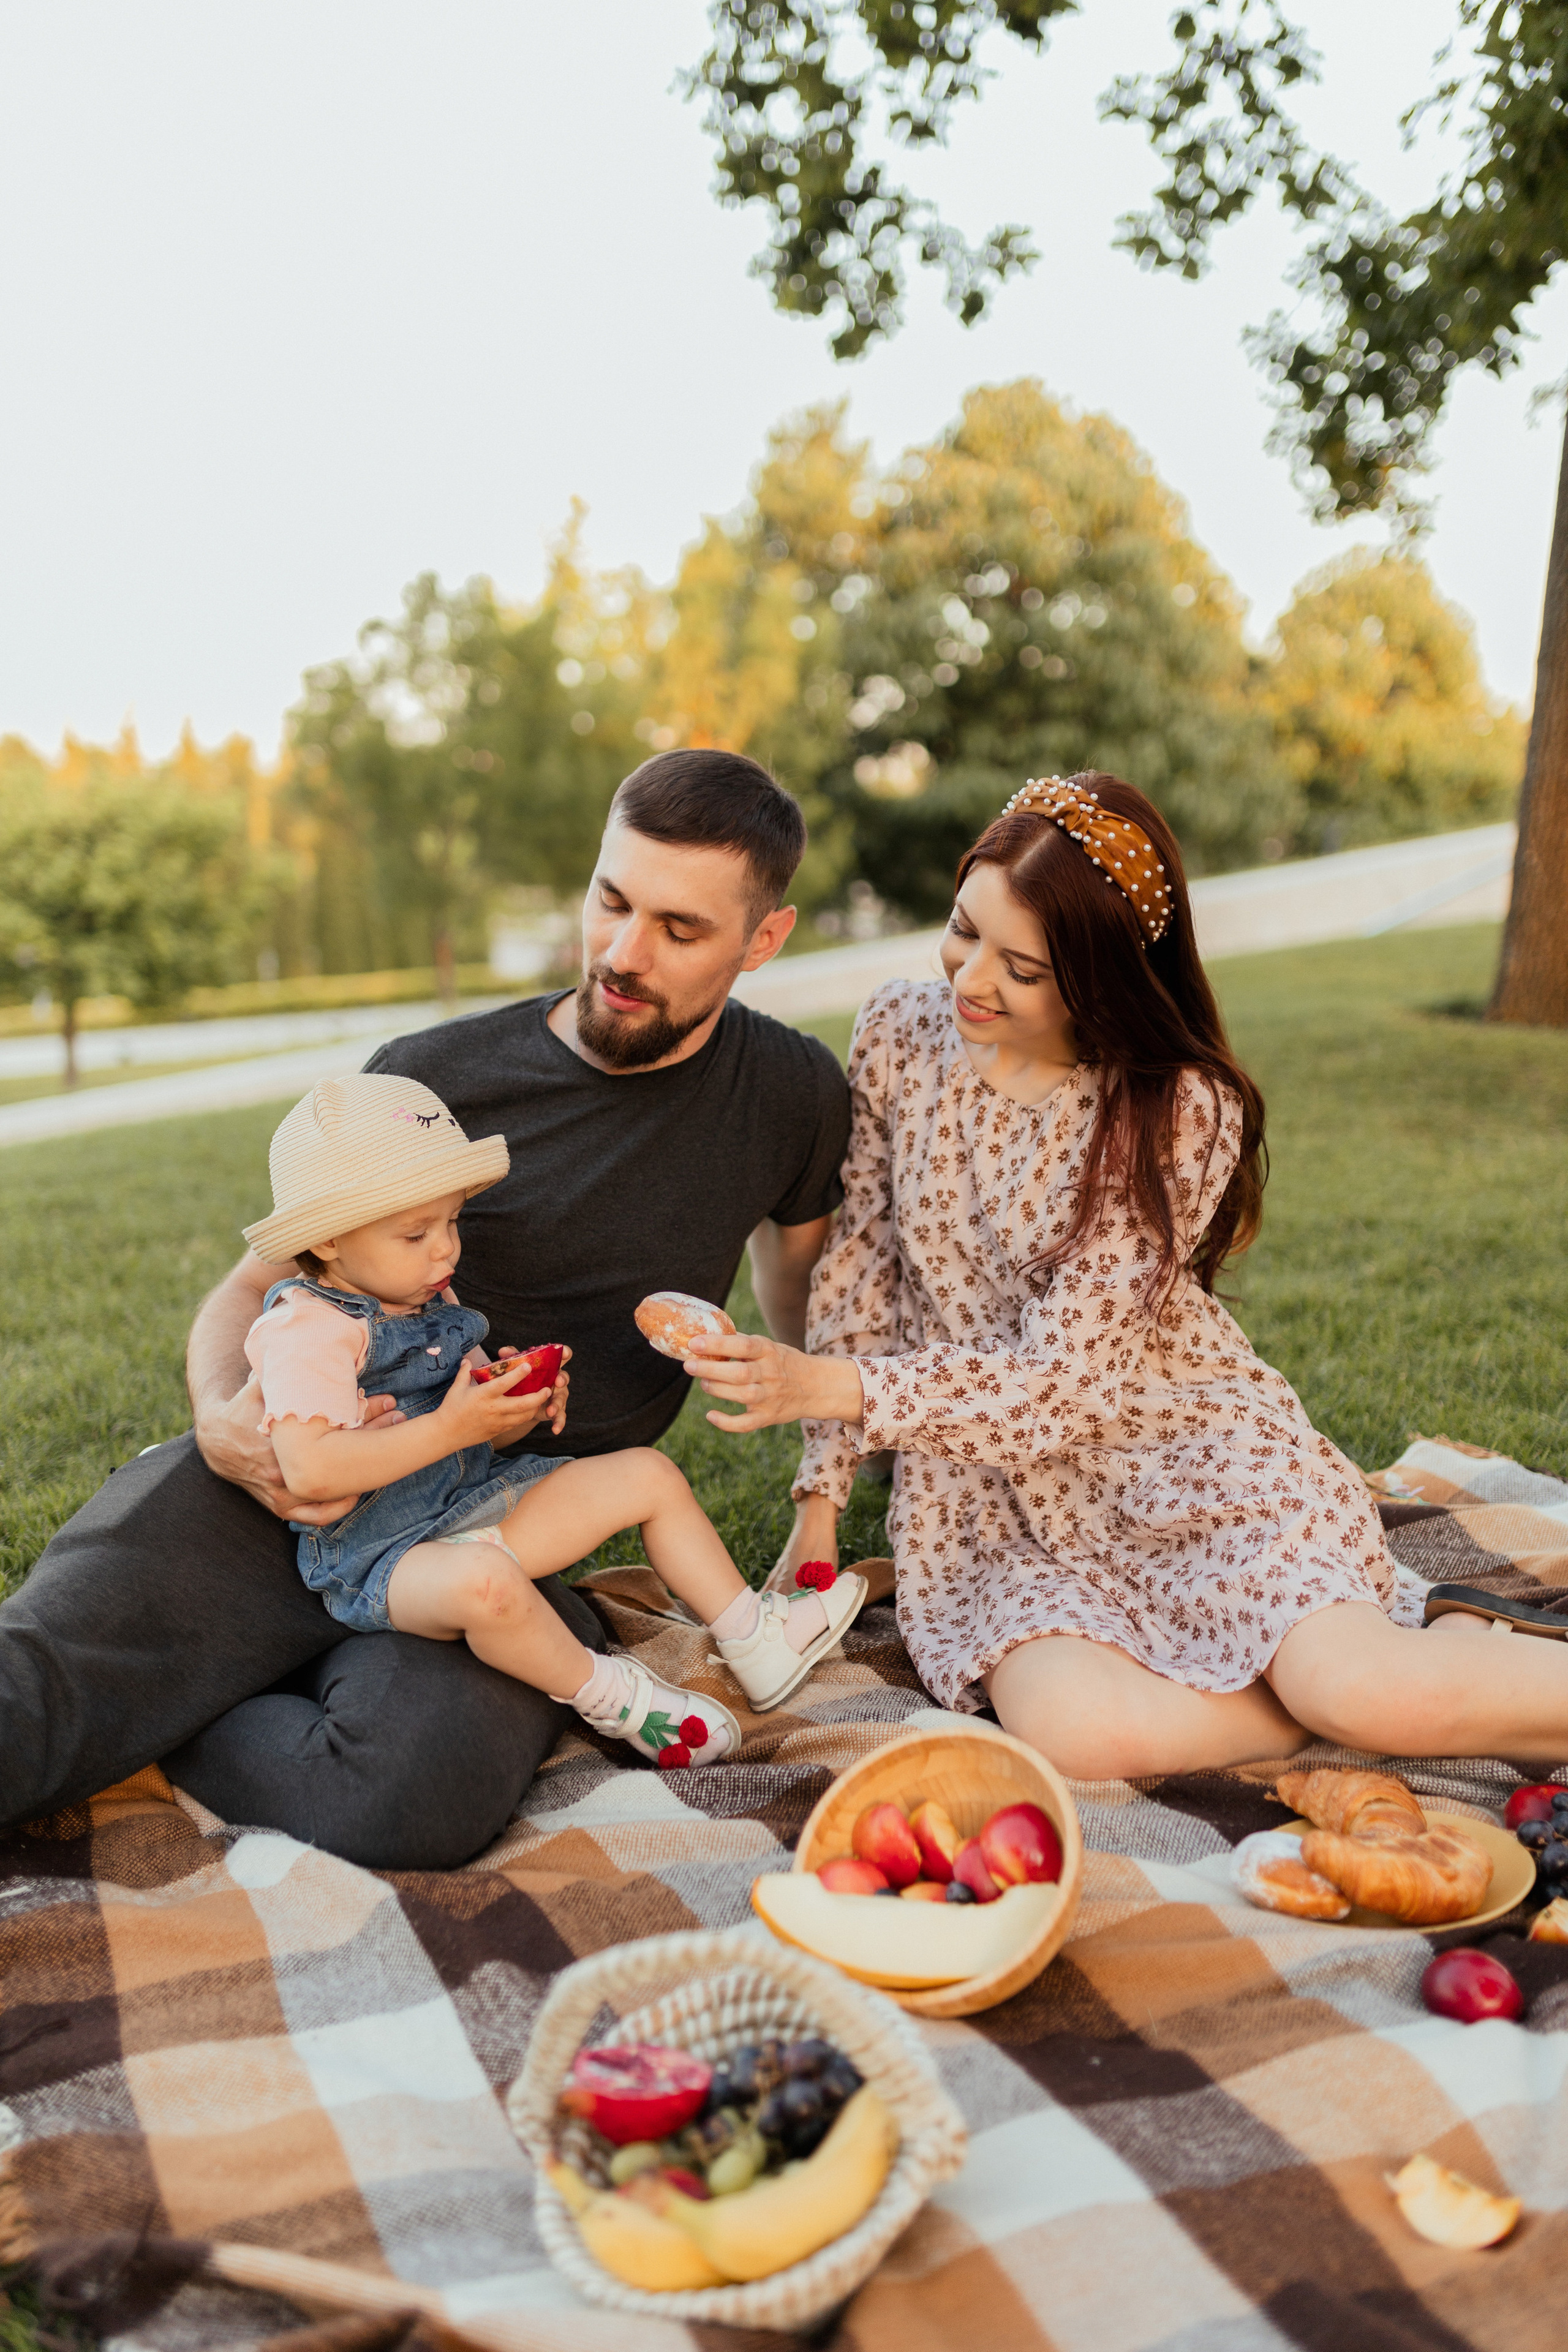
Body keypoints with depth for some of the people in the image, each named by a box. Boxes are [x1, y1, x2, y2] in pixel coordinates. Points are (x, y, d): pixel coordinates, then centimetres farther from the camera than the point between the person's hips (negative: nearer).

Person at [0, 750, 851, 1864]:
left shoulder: (794, 1094, 3)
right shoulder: (431, 1079, -1)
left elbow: (800, 1286, 25)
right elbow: (250, 1291, 8)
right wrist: (225, 1421, -14)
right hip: (287, 1493, -2)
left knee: (424, 1787, -30)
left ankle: (132, 1722, -7)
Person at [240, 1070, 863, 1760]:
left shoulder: (431, 1302, 11)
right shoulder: (306, 1333, -17)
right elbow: (309, 1472, -31)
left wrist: (523, 1400, -7)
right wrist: (451, 1428, -28)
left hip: (478, 1497, 9)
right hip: (383, 1558, -9)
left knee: (648, 1473, 5)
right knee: (485, 1581, -42)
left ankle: (754, 1638, 9)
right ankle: (604, 1693, -16)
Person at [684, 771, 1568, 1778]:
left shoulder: (1180, 1112, -15)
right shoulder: (901, 1034, -2)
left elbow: (1060, 1379, -18)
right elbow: (860, 1270, 5)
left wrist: (827, 1386, -26)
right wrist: (822, 1501, 2)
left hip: (1186, 1452, -3)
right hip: (985, 1484, 3)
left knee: (1368, 1692, -29)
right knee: (1075, 1733, -27)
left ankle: (1458, 1641, 5)